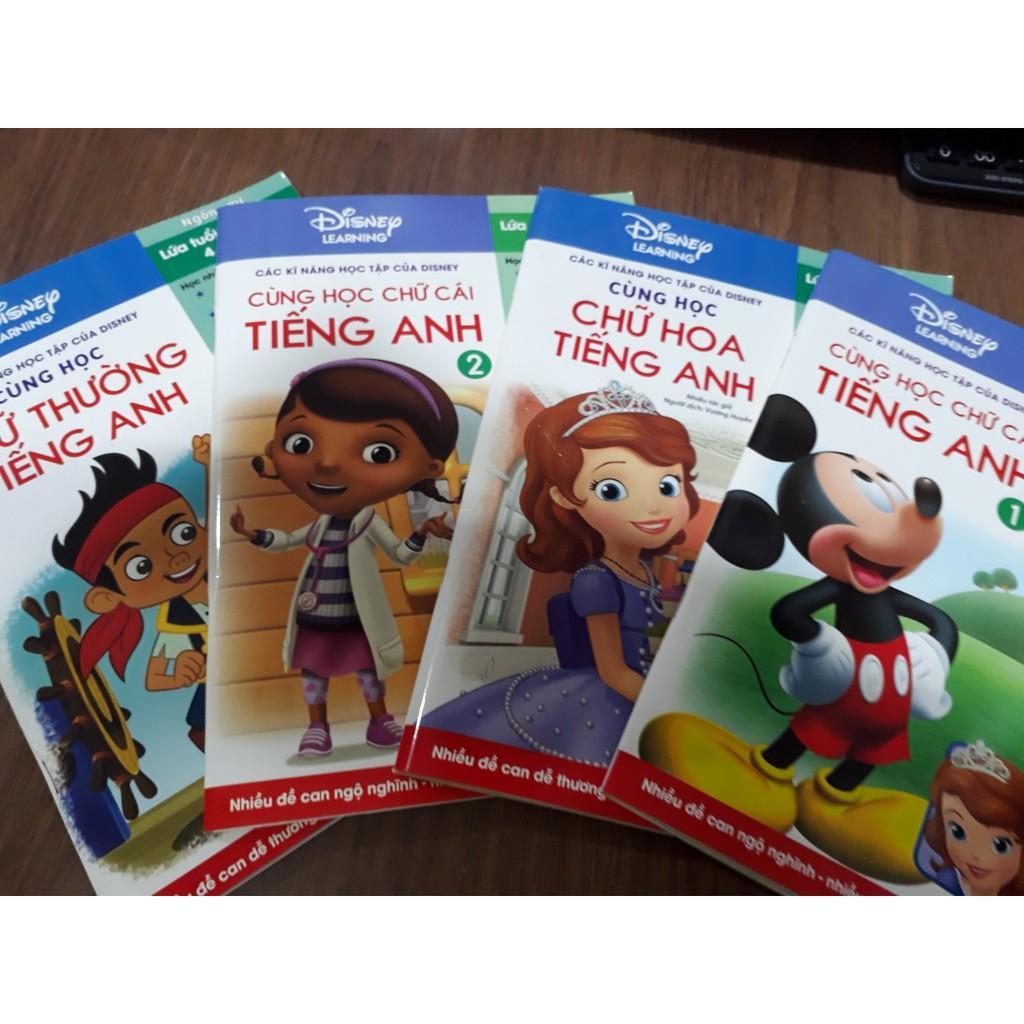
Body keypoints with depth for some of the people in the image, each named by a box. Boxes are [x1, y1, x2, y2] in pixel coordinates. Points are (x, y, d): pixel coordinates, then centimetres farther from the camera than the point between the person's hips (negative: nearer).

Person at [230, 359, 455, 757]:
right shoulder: (321, 522, 0)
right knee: (313, 668, 11)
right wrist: (253, 535, 5)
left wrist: (421, 533, -21)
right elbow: (288, 539, 18)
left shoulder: (370, 523, -12)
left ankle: (378, 722, 27)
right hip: (314, 618, 4)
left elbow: (400, 555, -4)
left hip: (354, 621, -4)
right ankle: (317, 728, 26)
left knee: (366, 667, 10)